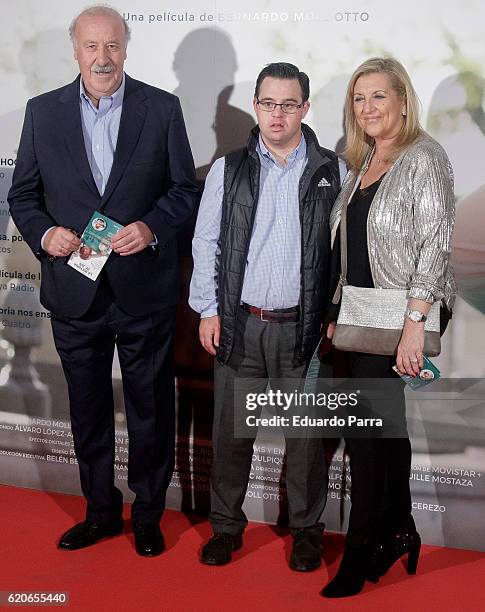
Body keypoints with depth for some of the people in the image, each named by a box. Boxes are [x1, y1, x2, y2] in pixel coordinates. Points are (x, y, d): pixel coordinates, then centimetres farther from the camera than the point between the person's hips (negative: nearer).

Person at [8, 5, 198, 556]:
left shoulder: (162, 108, -1)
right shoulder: (43, 112, 3)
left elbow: (185, 189, 1)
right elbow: (22, 194, 7)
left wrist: (152, 227, -16)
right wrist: (43, 233, -13)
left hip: (144, 289, -2)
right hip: (74, 289, 2)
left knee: (150, 407, 9)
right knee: (87, 408, 15)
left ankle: (147, 514, 28)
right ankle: (100, 510, 33)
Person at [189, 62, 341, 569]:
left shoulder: (329, 172, 2)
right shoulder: (228, 171, 5)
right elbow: (206, 243, 7)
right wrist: (208, 310, 1)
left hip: (303, 325, -1)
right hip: (240, 323, 1)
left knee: (306, 433, 8)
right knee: (230, 431, 8)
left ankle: (306, 529, 26)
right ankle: (226, 526, 25)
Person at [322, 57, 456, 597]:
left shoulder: (424, 157, -9)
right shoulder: (361, 164, 14)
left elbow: (435, 244, -16)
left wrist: (414, 323, -21)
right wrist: (338, 314, 12)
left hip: (399, 318, -7)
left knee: (366, 428, -5)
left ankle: (360, 554, 8)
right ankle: (399, 531, 29)